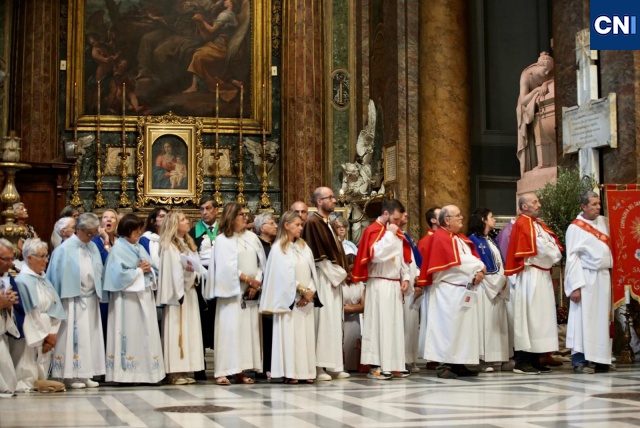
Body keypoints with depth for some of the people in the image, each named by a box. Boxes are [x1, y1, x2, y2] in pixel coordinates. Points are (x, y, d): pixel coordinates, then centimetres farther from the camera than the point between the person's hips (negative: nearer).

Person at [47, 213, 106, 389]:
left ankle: (85, 374, 14)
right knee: (73, 337, -3)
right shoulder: (65, 249, -9)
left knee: (90, 336, 7)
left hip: (91, 299, 6)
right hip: (72, 299, -6)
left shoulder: (93, 247, 8)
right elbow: (56, 275, -7)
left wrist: (99, 294, 5)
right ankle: (70, 375, 3)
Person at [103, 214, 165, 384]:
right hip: (128, 297, -7)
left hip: (145, 295, 7)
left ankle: (146, 371, 8)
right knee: (129, 333, -6)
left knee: (146, 333, 5)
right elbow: (119, 273, -16)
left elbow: (153, 269, 18)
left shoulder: (140, 248, 17)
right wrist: (139, 270, -9)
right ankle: (127, 374, -2)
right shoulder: (118, 248, -5)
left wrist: (149, 269, -3)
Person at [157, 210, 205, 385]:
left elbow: (197, 267, 15)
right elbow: (173, 271, -12)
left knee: (190, 330, 7)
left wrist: (195, 272, -4)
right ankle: (174, 372, -5)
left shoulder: (188, 244, 18)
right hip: (177, 294, -8)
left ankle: (184, 370, 11)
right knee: (176, 330, -7)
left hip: (190, 292, 8)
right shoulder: (169, 246, -6)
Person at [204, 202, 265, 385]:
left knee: (248, 329, 2)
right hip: (231, 291, -5)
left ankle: (241, 371, 5)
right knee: (229, 329, -8)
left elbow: (261, 263, 8)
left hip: (250, 293, 5)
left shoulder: (252, 238, 12)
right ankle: (223, 372, -8)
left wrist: (256, 284, -5)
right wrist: (248, 278, -10)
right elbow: (227, 267, -9)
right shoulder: (222, 240, -1)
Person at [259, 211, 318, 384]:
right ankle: (290, 372, -4)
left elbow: (312, 271, 7)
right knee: (290, 334, -6)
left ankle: (306, 371, 5)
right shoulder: (279, 248, -2)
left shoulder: (304, 246, 13)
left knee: (307, 334, 2)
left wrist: (310, 292, -7)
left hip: (306, 299, 5)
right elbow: (286, 275, -9)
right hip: (289, 299, -5)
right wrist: (303, 290, -12)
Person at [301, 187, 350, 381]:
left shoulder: (328, 224, 18)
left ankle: (333, 365, 12)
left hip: (334, 279, 9)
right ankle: (318, 366, -6)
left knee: (334, 322, 9)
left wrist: (340, 273, 9)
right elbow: (317, 256, -16)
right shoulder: (312, 223, -11)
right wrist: (335, 274, -14)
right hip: (323, 279, -9)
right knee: (323, 321, -9)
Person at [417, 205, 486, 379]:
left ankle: (458, 364, 13)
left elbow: (475, 258, 9)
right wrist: (479, 267, -6)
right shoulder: (440, 238, -9)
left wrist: (478, 273, -12)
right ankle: (443, 365, -5)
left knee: (464, 327, 8)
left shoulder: (462, 239, 18)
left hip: (464, 290, 9)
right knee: (447, 327, -8)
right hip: (448, 291, -9)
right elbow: (456, 261, -18)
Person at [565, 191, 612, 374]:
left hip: (603, 277, 5)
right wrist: (575, 286, -15)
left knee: (601, 319, 6)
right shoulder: (575, 228, -5)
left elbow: (611, 247, 17)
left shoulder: (604, 222, 11)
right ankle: (580, 361, -2)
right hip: (586, 278, -5)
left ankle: (600, 358, 10)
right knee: (583, 319, -5)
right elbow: (572, 257, -9)